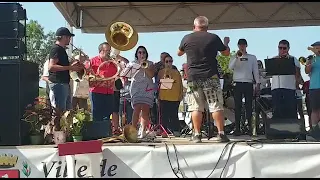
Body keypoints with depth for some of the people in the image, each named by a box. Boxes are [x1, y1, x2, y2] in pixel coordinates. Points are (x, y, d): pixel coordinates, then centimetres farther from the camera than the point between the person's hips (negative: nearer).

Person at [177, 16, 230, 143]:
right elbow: (226, 53, 12)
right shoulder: (214, 38, 0)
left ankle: (197, 134, 4)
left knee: (196, 108, 4)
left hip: (193, 78, 1)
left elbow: (179, 53, 20)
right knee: (216, 106, 2)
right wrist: (226, 43, 31)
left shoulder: (186, 38, 3)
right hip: (210, 77, -1)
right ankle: (221, 133, 1)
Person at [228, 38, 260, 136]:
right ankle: (237, 128, -3)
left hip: (248, 83, 0)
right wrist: (237, 57, -14)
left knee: (249, 105, -1)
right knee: (238, 106, -3)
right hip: (237, 83, 0)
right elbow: (230, 67, -5)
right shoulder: (234, 57, 12)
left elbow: (255, 71, 9)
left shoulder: (252, 57, 13)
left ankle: (250, 127, 2)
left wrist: (257, 83, 1)